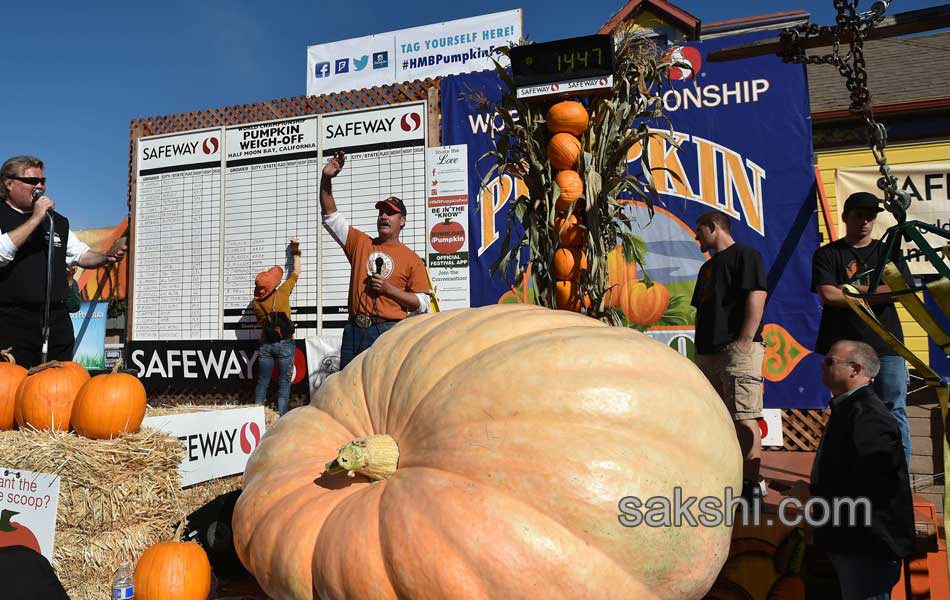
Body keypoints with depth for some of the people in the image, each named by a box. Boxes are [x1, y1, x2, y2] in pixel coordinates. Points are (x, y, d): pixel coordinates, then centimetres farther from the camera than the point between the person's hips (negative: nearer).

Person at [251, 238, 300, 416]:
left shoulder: (256, 303, 2)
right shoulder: (282, 292, -7)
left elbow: (261, 323, 12)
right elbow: (296, 273, 7)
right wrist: (296, 254, 20)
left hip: (265, 344, 3)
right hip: (284, 343, -3)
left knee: (262, 382, 9)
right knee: (284, 382, 1)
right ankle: (281, 417, -2)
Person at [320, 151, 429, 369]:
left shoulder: (412, 259, 4)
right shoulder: (361, 243, 14)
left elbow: (422, 304, 1)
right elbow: (330, 215, 11)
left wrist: (388, 289, -9)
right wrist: (326, 179, -1)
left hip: (389, 332, -4)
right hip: (354, 330, 4)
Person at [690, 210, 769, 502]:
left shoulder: (745, 255, -2)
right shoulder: (707, 267, 25)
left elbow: (757, 297, -14)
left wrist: (745, 341, -20)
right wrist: (699, 347, 17)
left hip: (737, 350, -9)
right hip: (709, 352, 9)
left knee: (744, 418, -10)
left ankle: (753, 484, -5)